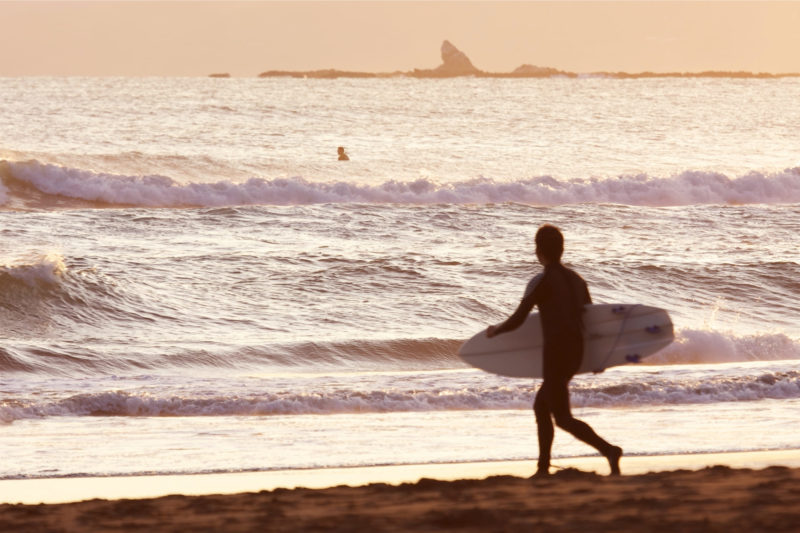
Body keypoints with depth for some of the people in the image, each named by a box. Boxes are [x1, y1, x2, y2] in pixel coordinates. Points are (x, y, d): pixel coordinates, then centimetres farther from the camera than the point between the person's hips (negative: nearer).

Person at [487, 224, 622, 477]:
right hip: (577, 352, 8)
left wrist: (494, 330, 12)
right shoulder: (576, 279, 12)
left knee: (563, 418, -5)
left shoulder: (541, 282, -10)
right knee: (541, 406, 21)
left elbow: (517, 321, -7)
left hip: (556, 352, -8)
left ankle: (608, 449, -25)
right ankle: (543, 467, 20)